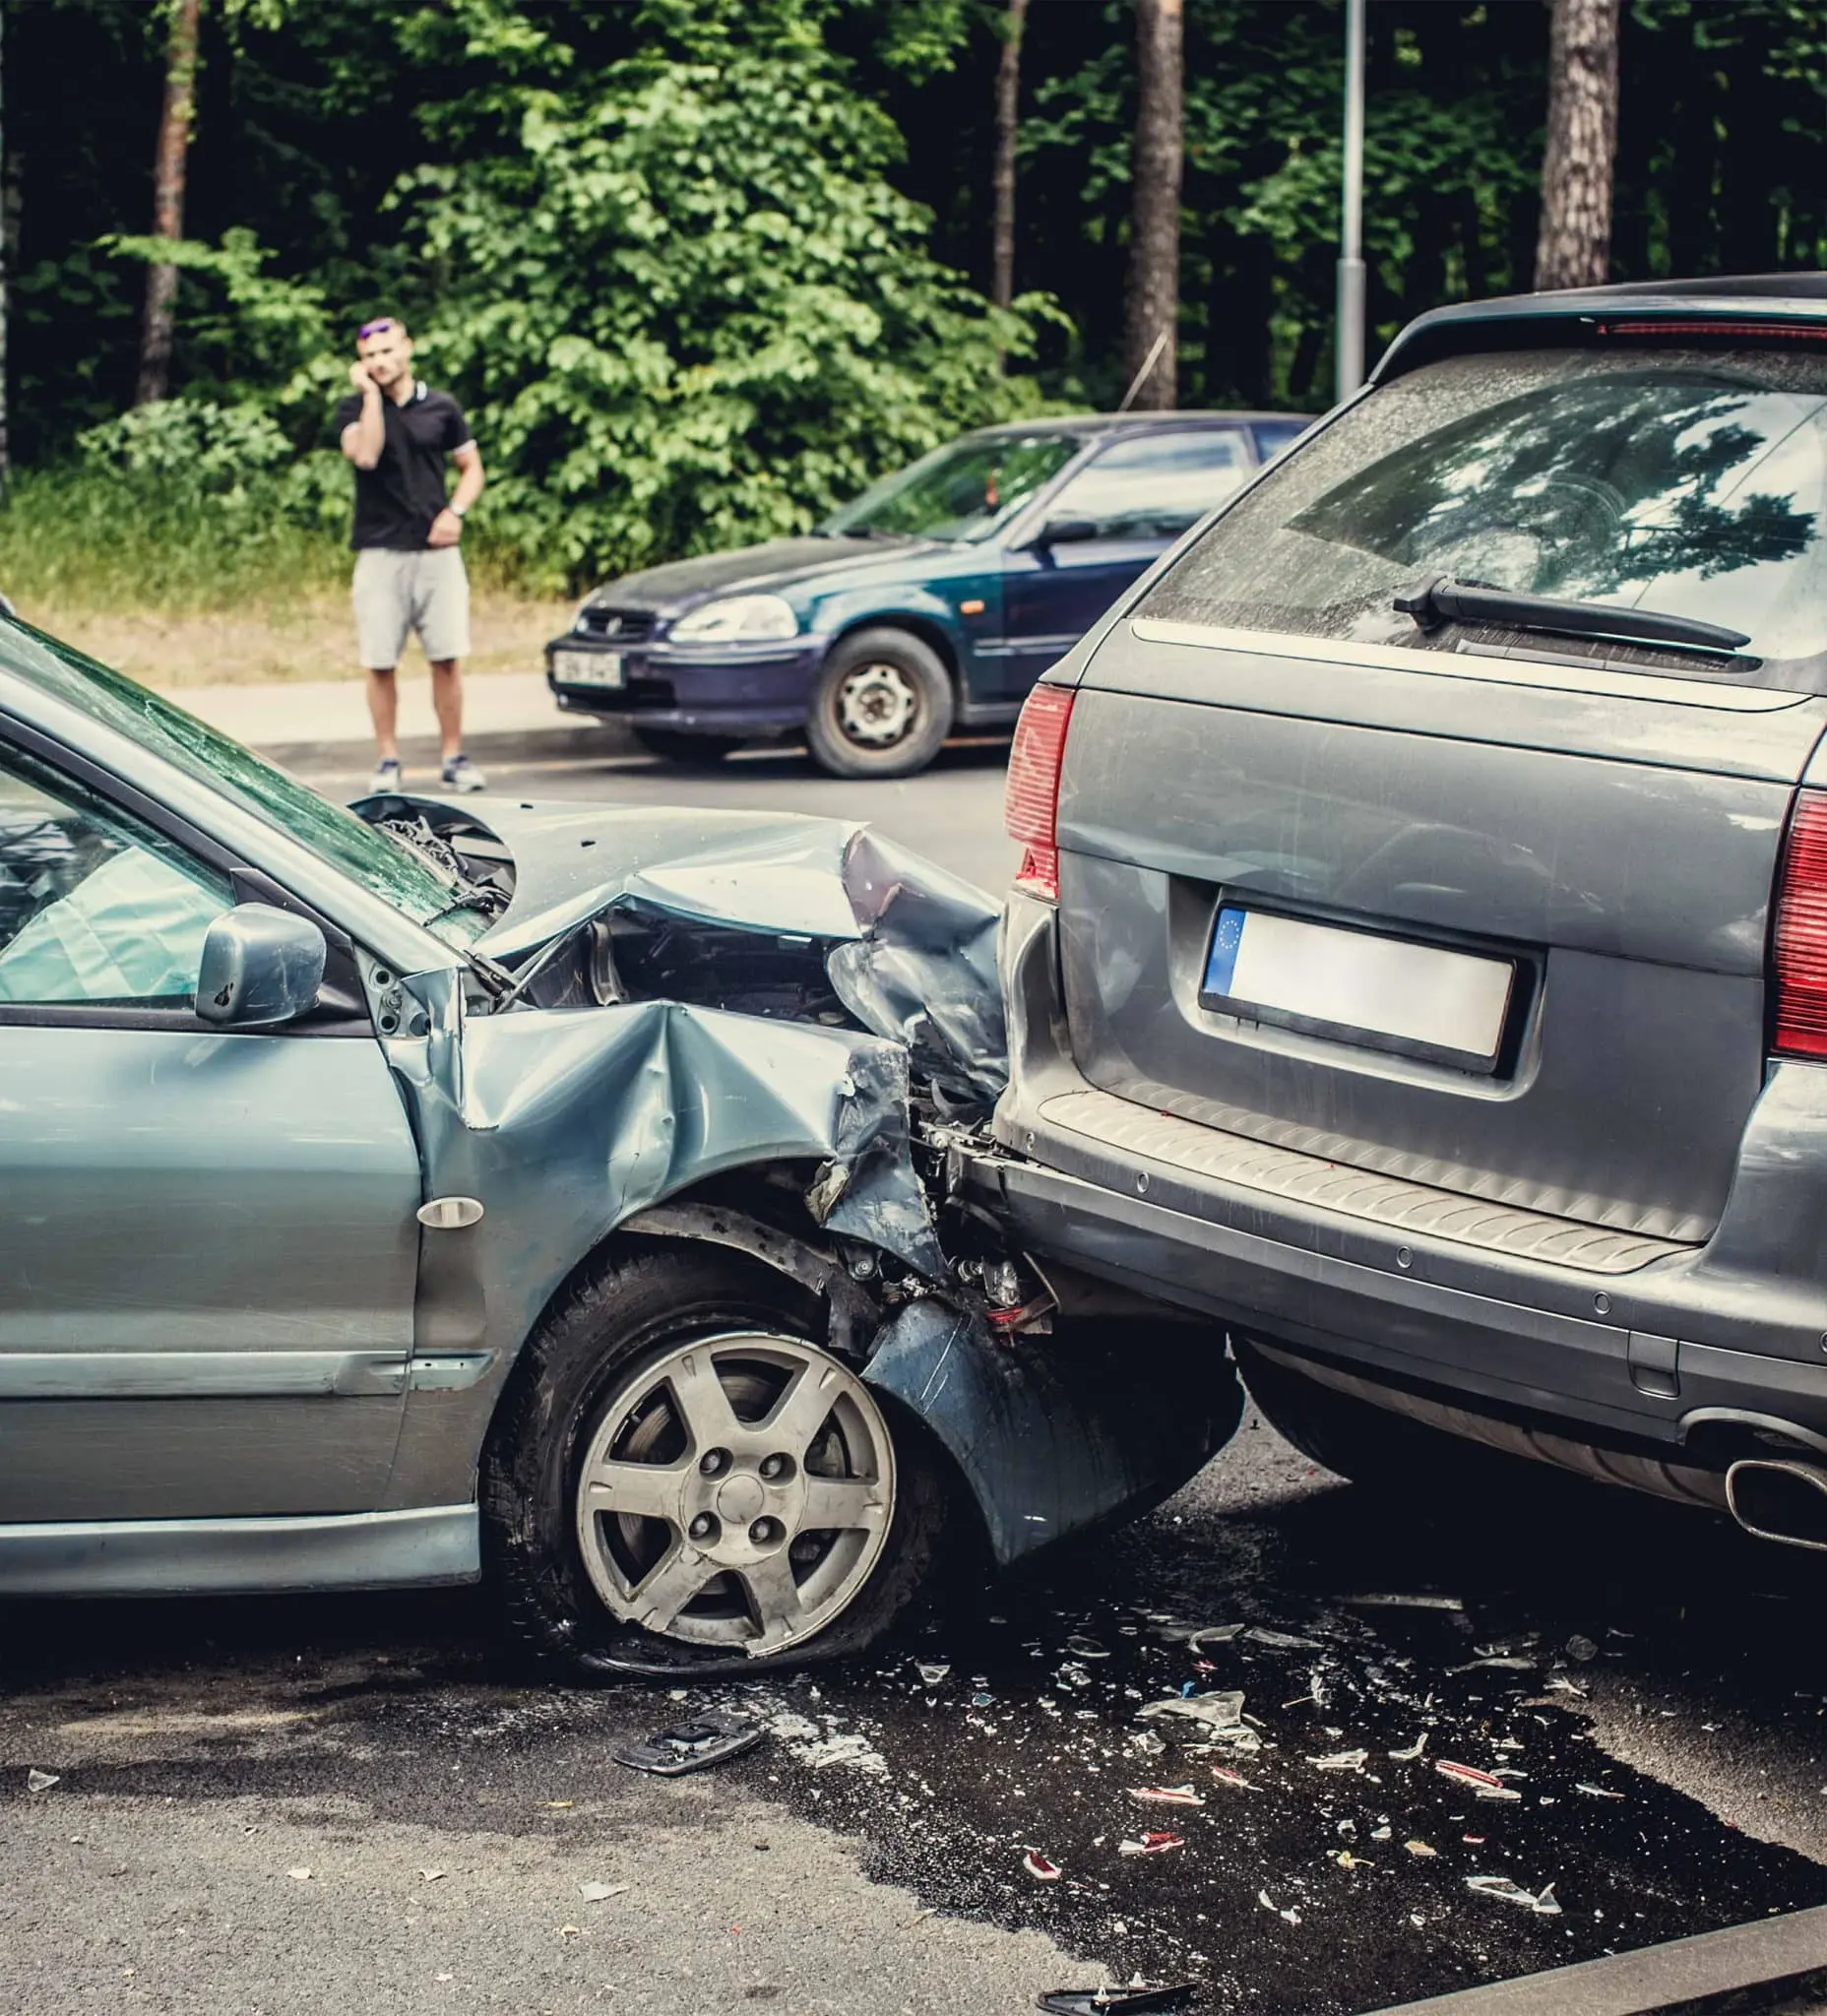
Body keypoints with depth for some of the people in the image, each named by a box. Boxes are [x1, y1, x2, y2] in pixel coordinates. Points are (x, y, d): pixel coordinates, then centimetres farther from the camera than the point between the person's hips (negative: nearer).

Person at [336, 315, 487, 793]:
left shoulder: (441, 408, 8)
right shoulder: (355, 409, 2)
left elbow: (472, 468, 15)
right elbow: (365, 454, -17)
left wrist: (455, 511, -3)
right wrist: (371, 394, -13)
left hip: (437, 552, 1)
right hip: (380, 553, -1)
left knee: (448, 659, 0)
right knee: (380, 663, 0)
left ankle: (454, 757, 8)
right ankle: (388, 760, 9)